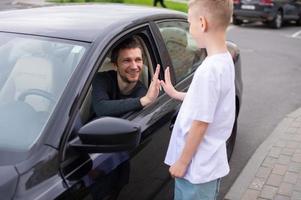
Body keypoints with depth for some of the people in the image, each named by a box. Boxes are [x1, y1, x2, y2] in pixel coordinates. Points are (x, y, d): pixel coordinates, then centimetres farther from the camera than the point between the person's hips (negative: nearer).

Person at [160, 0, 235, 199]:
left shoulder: (209, 69, -27)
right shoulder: (225, 59, 2)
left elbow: (200, 123, -23)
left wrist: (182, 162, -13)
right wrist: (176, 94, 22)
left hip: (197, 169, -8)